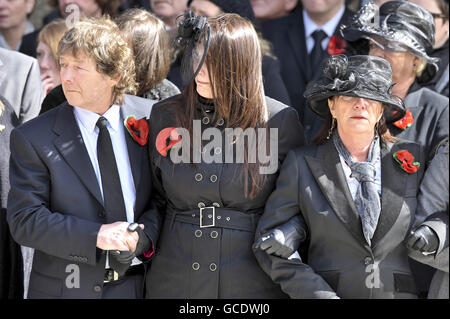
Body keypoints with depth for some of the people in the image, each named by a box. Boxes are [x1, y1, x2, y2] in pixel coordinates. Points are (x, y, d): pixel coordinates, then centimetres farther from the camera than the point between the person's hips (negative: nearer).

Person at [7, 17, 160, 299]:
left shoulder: (143, 125, -1)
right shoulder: (32, 138, -7)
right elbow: (24, 221, -12)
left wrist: (141, 237, -17)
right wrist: (96, 236, -23)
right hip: (66, 288, -2)